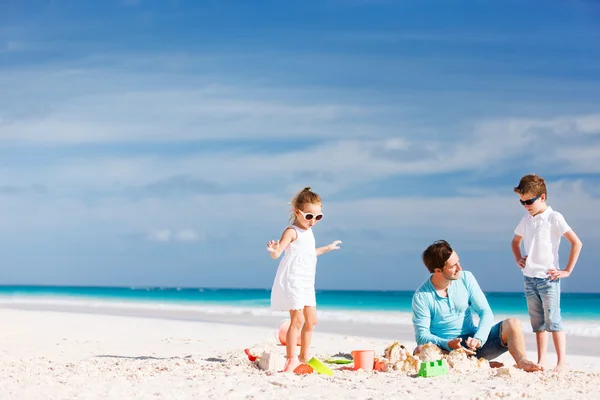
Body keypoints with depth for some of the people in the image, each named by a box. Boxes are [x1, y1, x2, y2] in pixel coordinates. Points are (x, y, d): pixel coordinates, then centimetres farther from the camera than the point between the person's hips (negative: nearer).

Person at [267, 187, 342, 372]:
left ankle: (304, 356, 25)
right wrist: (274, 249, -50)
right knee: (297, 320, -14)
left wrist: (327, 248, 47)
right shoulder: (292, 231, -14)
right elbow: (276, 253, -27)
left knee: (311, 320, 13)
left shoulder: (308, 232, 14)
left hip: (306, 283, 9)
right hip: (292, 281, -9)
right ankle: (291, 359, -9)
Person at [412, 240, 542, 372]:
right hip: (446, 349, -3)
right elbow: (422, 335, -10)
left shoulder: (466, 278, 2)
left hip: (473, 345, 3)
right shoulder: (421, 296, -8)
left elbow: (486, 313, -2)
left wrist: (478, 339, -22)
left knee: (512, 324, -16)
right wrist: (448, 344, -29)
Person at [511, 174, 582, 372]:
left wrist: (567, 271, -12)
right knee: (537, 323, 9)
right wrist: (518, 259, 10)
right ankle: (541, 362, 13)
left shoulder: (554, 218, -9)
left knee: (553, 320, -8)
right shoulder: (526, 219, 10)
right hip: (529, 278, 6)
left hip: (548, 277, -6)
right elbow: (515, 242, 28)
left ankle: (562, 361, -3)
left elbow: (576, 243, -13)